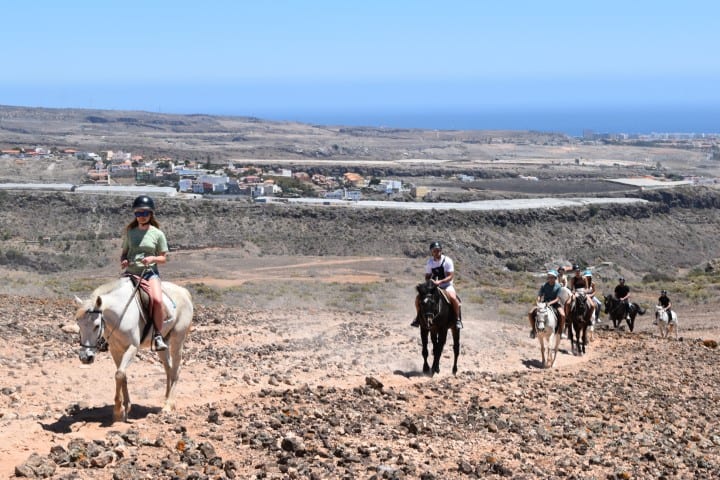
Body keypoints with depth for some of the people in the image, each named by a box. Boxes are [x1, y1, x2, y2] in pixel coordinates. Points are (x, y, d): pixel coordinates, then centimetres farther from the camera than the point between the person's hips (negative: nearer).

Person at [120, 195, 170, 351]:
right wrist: (123, 260, -7)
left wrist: (152, 258, -16)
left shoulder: (157, 234, 2)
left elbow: (163, 258, 4)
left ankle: (158, 336, -17)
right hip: (130, 273, 3)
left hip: (150, 272, -3)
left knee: (157, 300, -29)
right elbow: (124, 252, 16)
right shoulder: (130, 232, 9)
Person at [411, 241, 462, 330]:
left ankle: (458, 319, -19)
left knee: (453, 298, -35)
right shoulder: (430, 262, 2)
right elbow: (427, 276, 10)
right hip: (433, 286, 4)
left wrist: (440, 282, -30)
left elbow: (451, 276, -17)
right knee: (418, 298, -11)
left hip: (446, 285, -4)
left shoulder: (447, 260, -12)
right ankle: (418, 317, 11)